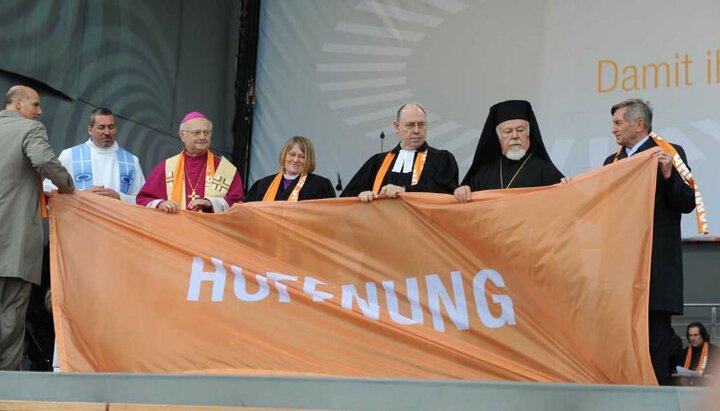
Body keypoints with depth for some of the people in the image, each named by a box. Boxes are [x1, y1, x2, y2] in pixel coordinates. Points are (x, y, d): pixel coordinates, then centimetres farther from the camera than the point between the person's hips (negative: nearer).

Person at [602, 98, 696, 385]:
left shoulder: (669, 154, -1)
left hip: (656, 263, -6)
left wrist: (667, 173, -21)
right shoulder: (612, 161, 16)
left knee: (655, 335, -3)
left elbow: (688, 203, -8)